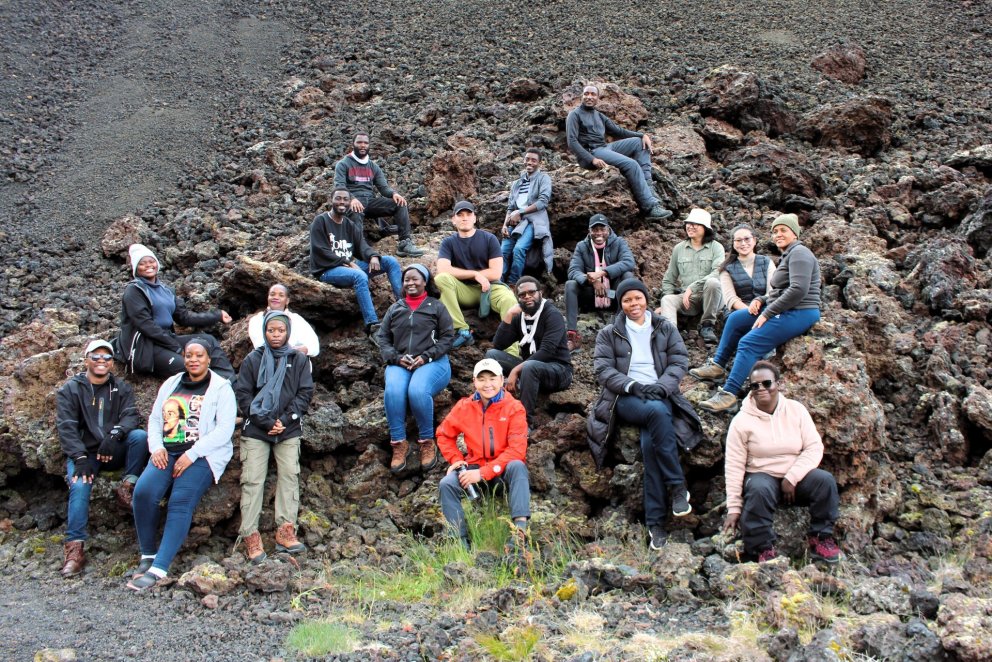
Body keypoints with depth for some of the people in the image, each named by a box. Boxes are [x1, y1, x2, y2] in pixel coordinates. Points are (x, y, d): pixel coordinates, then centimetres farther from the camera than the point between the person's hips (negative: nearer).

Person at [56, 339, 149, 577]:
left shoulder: (121, 388, 11)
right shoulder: (70, 390, 5)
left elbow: (131, 415, -5)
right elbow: (66, 426, -6)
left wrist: (115, 434, -28)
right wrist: (80, 457, -21)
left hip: (115, 451, 2)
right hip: (84, 452, -1)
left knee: (139, 435, -27)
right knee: (79, 487, -29)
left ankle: (127, 486, -16)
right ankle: (75, 548, -29)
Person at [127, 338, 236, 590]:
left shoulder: (221, 388, 3)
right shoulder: (171, 384, 19)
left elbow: (225, 429, -8)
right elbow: (154, 418, 19)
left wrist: (192, 454, -15)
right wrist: (156, 447, -1)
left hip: (202, 455, -4)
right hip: (167, 453, 4)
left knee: (181, 501, -26)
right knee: (143, 491, -23)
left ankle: (159, 569, -29)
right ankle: (148, 556, -9)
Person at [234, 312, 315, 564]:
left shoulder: (299, 359, 7)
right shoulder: (253, 359, 4)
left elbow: (305, 392, 2)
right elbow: (242, 394, 0)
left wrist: (285, 420, -9)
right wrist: (265, 421, -10)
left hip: (288, 430, 1)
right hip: (255, 430, -1)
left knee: (289, 476, -5)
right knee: (252, 480, -5)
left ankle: (285, 532, -3)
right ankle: (250, 536, -5)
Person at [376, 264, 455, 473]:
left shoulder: (436, 307, 16)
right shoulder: (394, 309, 25)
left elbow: (448, 336, 6)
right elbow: (383, 338, 16)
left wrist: (426, 356, -9)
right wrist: (397, 358, -4)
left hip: (432, 362, -2)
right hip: (399, 363, 3)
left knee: (417, 390, -36)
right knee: (393, 391, -34)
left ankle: (427, 442, -19)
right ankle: (399, 444, -24)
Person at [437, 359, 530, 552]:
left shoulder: (514, 408, -8)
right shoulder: (464, 407, 1)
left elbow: (517, 450, -17)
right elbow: (444, 434, 15)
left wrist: (483, 473, -22)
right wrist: (455, 460, -3)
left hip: (503, 470, -3)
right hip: (474, 468, 3)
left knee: (517, 466, -35)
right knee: (447, 484, -23)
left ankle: (519, 530, -45)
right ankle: (460, 541, -22)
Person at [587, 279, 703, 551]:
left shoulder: (666, 329, 18)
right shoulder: (609, 333, 14)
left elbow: (679, 361, 7)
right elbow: (603, 368, 2)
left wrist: (662, 386, -13)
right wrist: (632, 385, -15)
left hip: (660, 395, 1)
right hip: (625, 398, -1)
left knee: (650, 442, -31)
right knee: (656, 411, -37)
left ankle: (655, 523, -29)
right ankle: (677, 485, -29)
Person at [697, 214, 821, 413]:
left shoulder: (799, 253, -11)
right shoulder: (787, 256, 22)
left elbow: (798, 290, -23)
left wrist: (767, 313, -20)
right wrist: (760, 300, 4)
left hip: (798, 314, -11)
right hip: (786, 312, 11)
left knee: (749, 343, -23)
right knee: (736, 320, 14)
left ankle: (729, 395, -29)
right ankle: (718, 365, 19)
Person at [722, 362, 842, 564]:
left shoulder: (796, 410, 0)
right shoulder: (742, 420, -6)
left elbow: (814, 448, -6)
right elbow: (734, 466, -7)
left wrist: (791, 478, -19)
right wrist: (734, 508, -10)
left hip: (796, 478, 3)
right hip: (762, 476, -2)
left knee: (825, 480, -25)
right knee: (759, 490, -36)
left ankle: (821, 538, -7)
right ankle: (764, 548, -21)